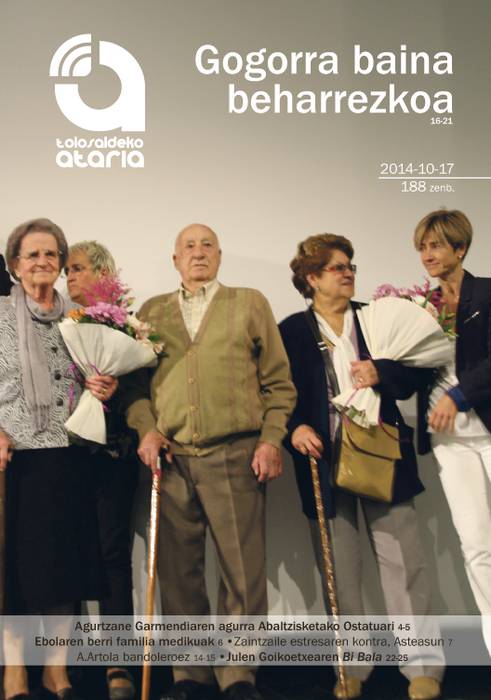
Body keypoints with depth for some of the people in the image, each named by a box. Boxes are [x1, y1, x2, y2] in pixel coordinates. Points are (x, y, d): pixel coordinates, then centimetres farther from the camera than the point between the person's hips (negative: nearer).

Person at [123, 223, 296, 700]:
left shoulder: (250, 303, 13)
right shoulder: (151, 312, 18)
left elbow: (278, 382, 8)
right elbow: (135, 381, 14)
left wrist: (271, 439, -3)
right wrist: (146, 429, -3)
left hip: (235, 457, -2)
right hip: (171, 459, 2)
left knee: (242, 570, -3)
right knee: (178, 571, 5)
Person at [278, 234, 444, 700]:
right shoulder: (291, 330, 6)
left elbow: (414, 373, 11)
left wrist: (382, 373, -9)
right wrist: (294, 428, -16)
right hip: (324, 459, -1)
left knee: (402, 562, 0)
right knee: (339, 571, 5)